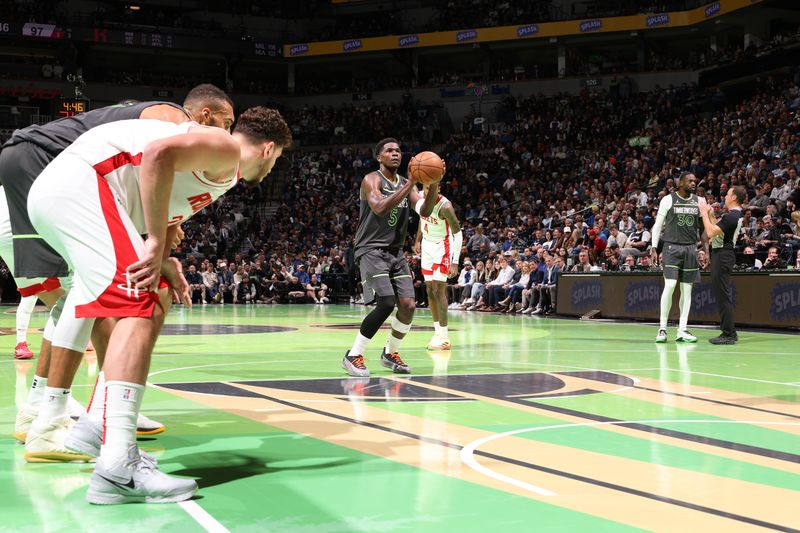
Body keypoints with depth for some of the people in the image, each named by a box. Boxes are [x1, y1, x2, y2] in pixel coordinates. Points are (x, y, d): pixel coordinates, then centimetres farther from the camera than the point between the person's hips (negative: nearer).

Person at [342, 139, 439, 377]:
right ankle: (353, 356, -9)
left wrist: (433, 185, -18)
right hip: (372, 250, -7)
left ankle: (390, 353, 19)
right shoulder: (372, 179, -8)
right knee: (386, 303, -22)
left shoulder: (406, 184, 12)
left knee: (408, 306, -4)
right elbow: (380, 208, -26)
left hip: (396, 252, 7)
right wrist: (410, 184, -27)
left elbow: (425, 211, -2)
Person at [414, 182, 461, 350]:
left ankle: (444, 336, -12)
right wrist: (418, 240, 17)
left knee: (438, 289, -14)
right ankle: (438, 331, 15)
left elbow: (458, 234, -23)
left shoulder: (445, 206, -27)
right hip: (427, 245, 7)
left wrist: (455, 262, -28)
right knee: (430, 290, 7)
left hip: (442, 246, -7)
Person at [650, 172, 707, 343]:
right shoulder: (668, 199, -2)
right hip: (672, 247, -4)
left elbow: (702, 227, 14)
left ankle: (682, 330, 8)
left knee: (687, 289, 4)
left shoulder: (699, 201, 8)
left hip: (691, 248, 4)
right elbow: (658, 224, 0)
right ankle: (662, 328, -5)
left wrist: (706, 249, 1)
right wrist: (654, 248, -6)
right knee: (669, 286, -13)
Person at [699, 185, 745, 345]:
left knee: (723, 295, -8)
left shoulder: (731, 216, -17)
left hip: (722, 255, -11)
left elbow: (711, 232, -21)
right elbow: (718, 228, 23)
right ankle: (729, 332, 19)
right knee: (723, 295, 14)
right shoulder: (736, 214, 15)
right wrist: (711, 214, 19)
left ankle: (728, 334, -7)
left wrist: (705, 214, -10)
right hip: (723, 254, 11)